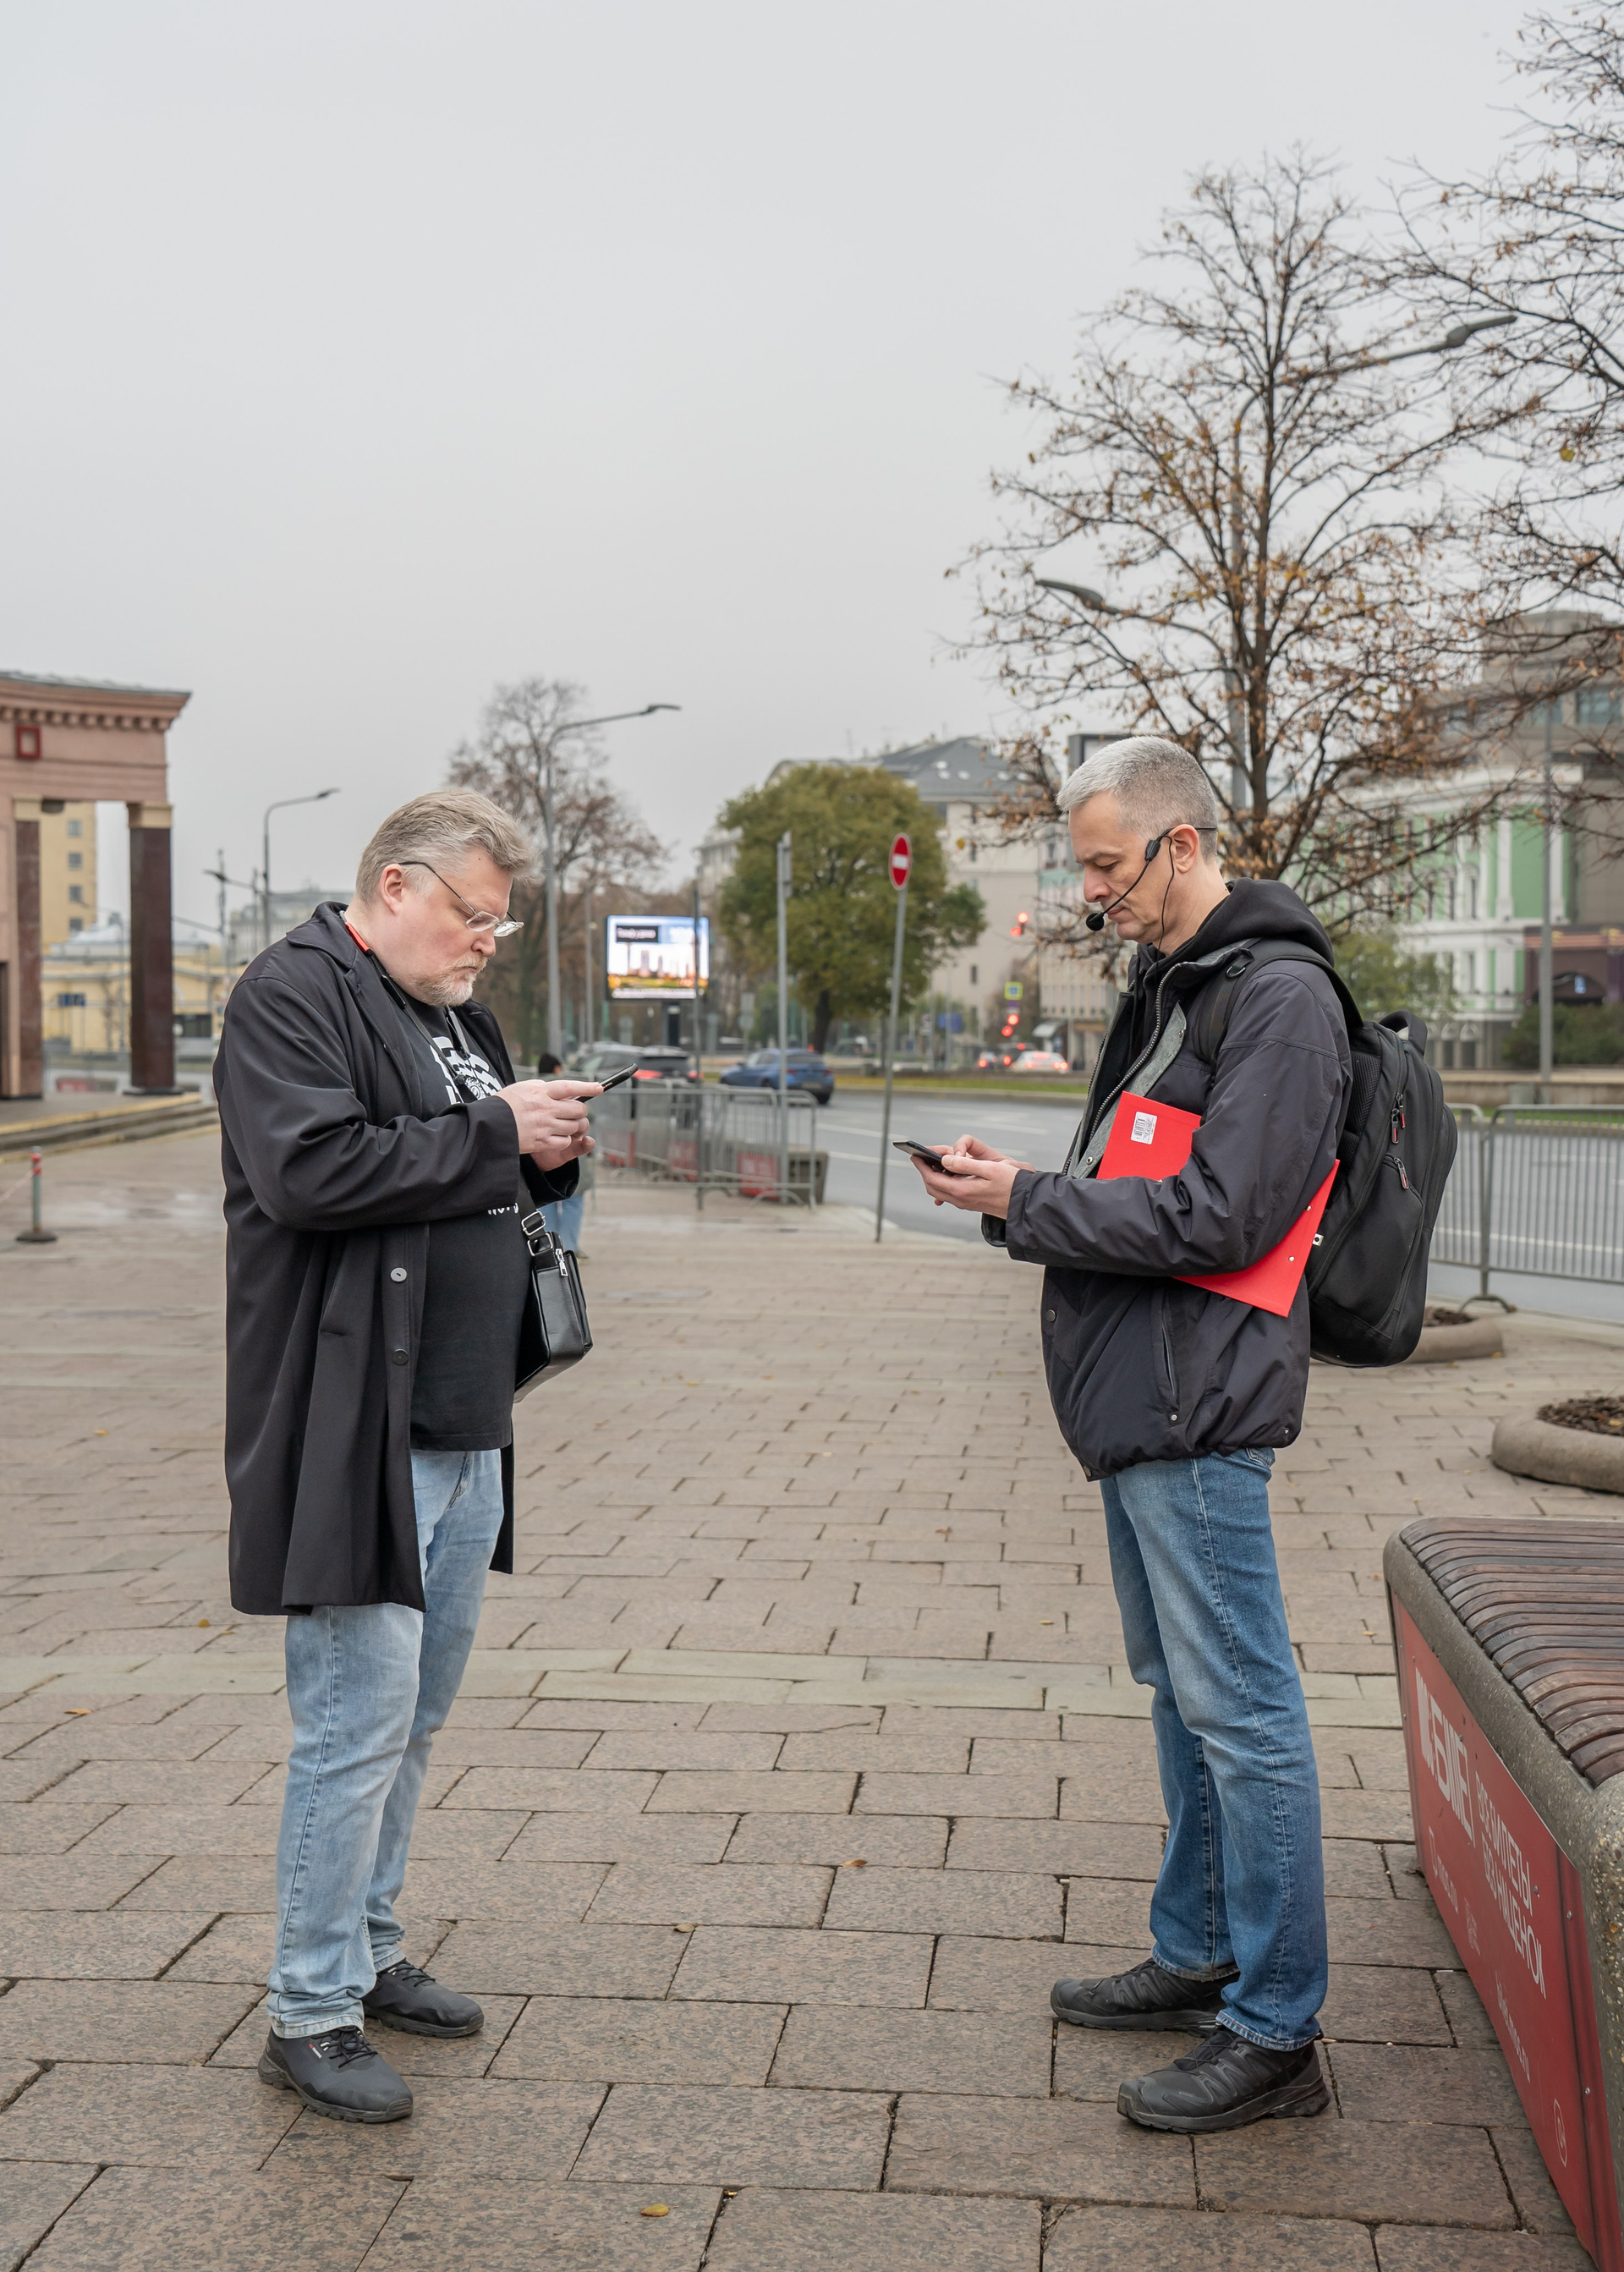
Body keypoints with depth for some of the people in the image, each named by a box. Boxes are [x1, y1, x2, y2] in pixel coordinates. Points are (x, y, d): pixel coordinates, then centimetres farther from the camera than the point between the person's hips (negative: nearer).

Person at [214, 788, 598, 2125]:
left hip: (464, 1434, 9)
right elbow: (313, 1171, -24)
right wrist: (493, 1134, -19)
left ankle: (369, 1952, 33)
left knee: (415, 1717, 17)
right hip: (358, 1437, -9)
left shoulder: (453, 1013, 18)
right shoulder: (294, 995, -10)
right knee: (359, 1726, -4)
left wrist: (549, 1153, 2)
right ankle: (310, 2014, 10)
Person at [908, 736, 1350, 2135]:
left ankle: (1276, 2033, 7)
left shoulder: (1279, 999, -14)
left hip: (1199, 1410, -10)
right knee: (1179, 1692, 18)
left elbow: (1223, 1218, -21)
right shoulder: (1167, 987, 16)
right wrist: (1019, 1195, 2)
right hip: (1139, 1403, 10)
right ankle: (1198, 1957, 32)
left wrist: (1029, 1204, -14)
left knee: (1240, 1711, -3)